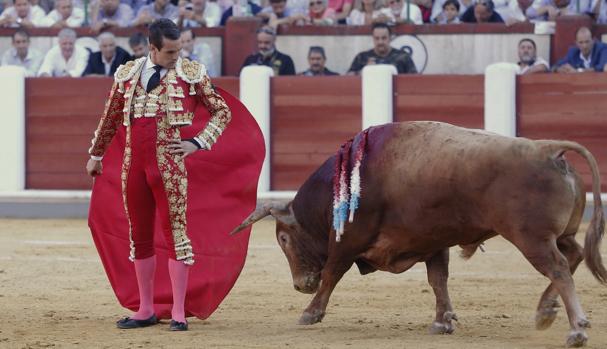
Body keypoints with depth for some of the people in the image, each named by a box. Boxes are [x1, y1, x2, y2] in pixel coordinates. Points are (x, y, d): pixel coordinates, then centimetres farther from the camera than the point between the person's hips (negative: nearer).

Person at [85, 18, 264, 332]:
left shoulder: (191, 74, -2)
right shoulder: (127, 74, 8)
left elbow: (223, 112, 5)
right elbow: (110, 118, 21)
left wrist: (197, 143, -7)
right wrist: (96, 155, 29)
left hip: (169, 166, -4)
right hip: (132, 165, 4)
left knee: (175, 233, -4)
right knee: (139, 236, 9)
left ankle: (178, 312, 1)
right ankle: (146, 309, 20)